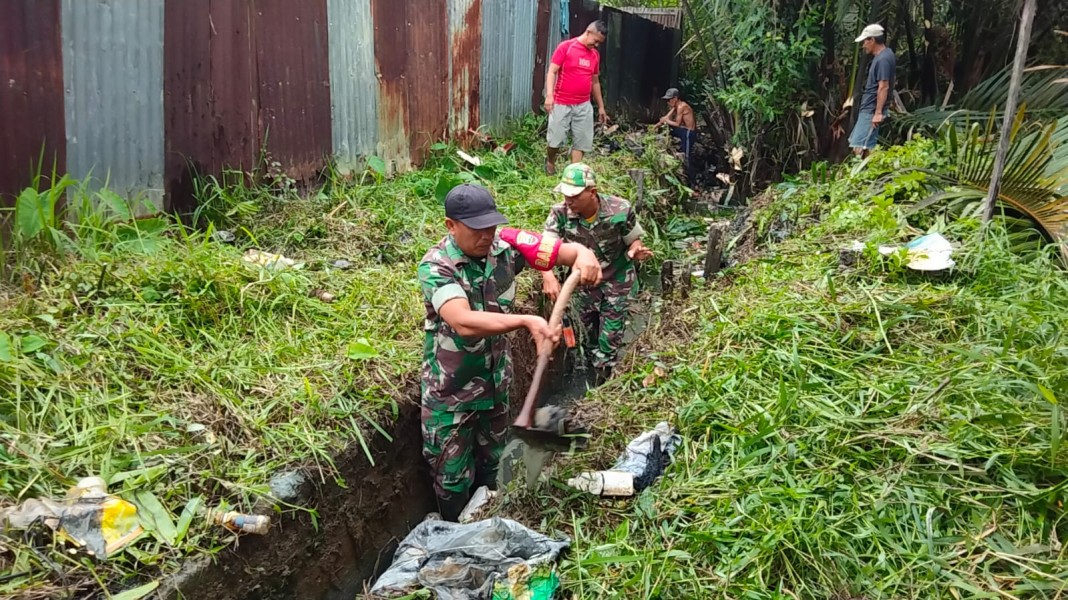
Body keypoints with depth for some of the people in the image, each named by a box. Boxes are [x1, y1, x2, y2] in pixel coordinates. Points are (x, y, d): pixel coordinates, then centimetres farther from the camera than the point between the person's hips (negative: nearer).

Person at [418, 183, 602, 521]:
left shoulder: (505, 246, -14)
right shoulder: (435, 267, -27)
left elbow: (564, 250, -10)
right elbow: (464, 323, -42)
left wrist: (585, 255, -34)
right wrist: (527, 322, -48)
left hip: (496, 383, 5)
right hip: (451, 392, -5)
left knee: (493, 467, 26)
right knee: (453, 480, 13)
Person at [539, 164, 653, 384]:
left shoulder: (620, 210, -26)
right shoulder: (560, 213, -23)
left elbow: (634, 240, -9)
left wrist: (636, 251, -34)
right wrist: (548, 276, -49)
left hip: (617, 281, -2)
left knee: (610, 339, 2)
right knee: (591, 335, 20)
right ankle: (596, 372, 47)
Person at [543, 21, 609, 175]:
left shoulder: (595, 55, 11)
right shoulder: (565, 47, -7)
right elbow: (552, 72, -10)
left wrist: (601, 106, 19)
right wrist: (549, 95, -22)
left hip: (584, 106, 5)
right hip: (561, 104, -5)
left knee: (581, 142, 2)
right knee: (556, 139, 2)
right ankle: (550, 162, 30)